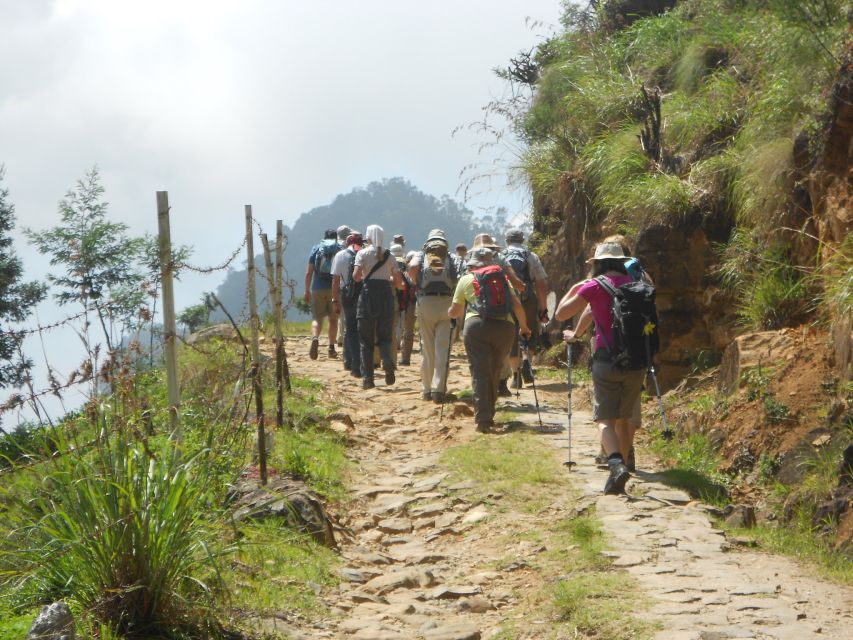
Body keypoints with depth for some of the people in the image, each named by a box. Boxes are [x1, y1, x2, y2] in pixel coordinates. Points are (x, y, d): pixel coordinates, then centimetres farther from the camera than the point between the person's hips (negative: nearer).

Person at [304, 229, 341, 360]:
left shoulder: (316, 248, 6)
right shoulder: (340, 249, 4)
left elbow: (309, 272, 2)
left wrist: (307, 290, 6)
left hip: (318, 289, 0)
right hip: (334, 289, 0)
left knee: (317, 318, 1)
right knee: (333, 319, 12)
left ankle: (315, 338, -27)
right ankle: (331, 348, 11)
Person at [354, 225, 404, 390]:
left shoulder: (362, 253, 0)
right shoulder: (389, 256, 10)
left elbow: (356, 276, -13)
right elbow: (399, 282, 8)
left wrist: (364, 276, 9)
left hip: (368, 295, -2)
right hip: (386, 296, 2)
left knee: (366, 340, 5)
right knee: (384, 337, 12)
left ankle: (367, 378, 1)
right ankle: (387, 360, -20)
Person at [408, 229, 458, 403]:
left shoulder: (421, 255, 12)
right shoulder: (450, 258, 14)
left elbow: (412, 268, -10)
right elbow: (457, 282, 2)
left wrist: (416, 283, 7)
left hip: (425, 302, 1)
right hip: (446, 302, 0)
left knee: (427, 348, 10)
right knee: (442, 349, -1)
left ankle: (426, 389, 15)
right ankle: (438, 389, -11)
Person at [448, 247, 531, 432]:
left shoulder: (466, 280, 13)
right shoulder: (502, 278, 19)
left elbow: (455, 312, 16)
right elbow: (517, 305, 10)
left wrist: (450, 313, 39)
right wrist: (524, 327, 23)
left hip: (477, 327, -3)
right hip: (505, 327, 3)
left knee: (480, 373, -4)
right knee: (494, 373, 16)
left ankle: (482, 419, -15)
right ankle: (489, 415, 23)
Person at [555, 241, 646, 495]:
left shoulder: (595, 287, -4)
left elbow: (560, 314, 1)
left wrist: (573, 289, 19)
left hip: (607, 360, -4)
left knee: (605, 419, -4)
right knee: (623, 419, 17)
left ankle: (616, 464, -28)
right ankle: (622, 464, 18)